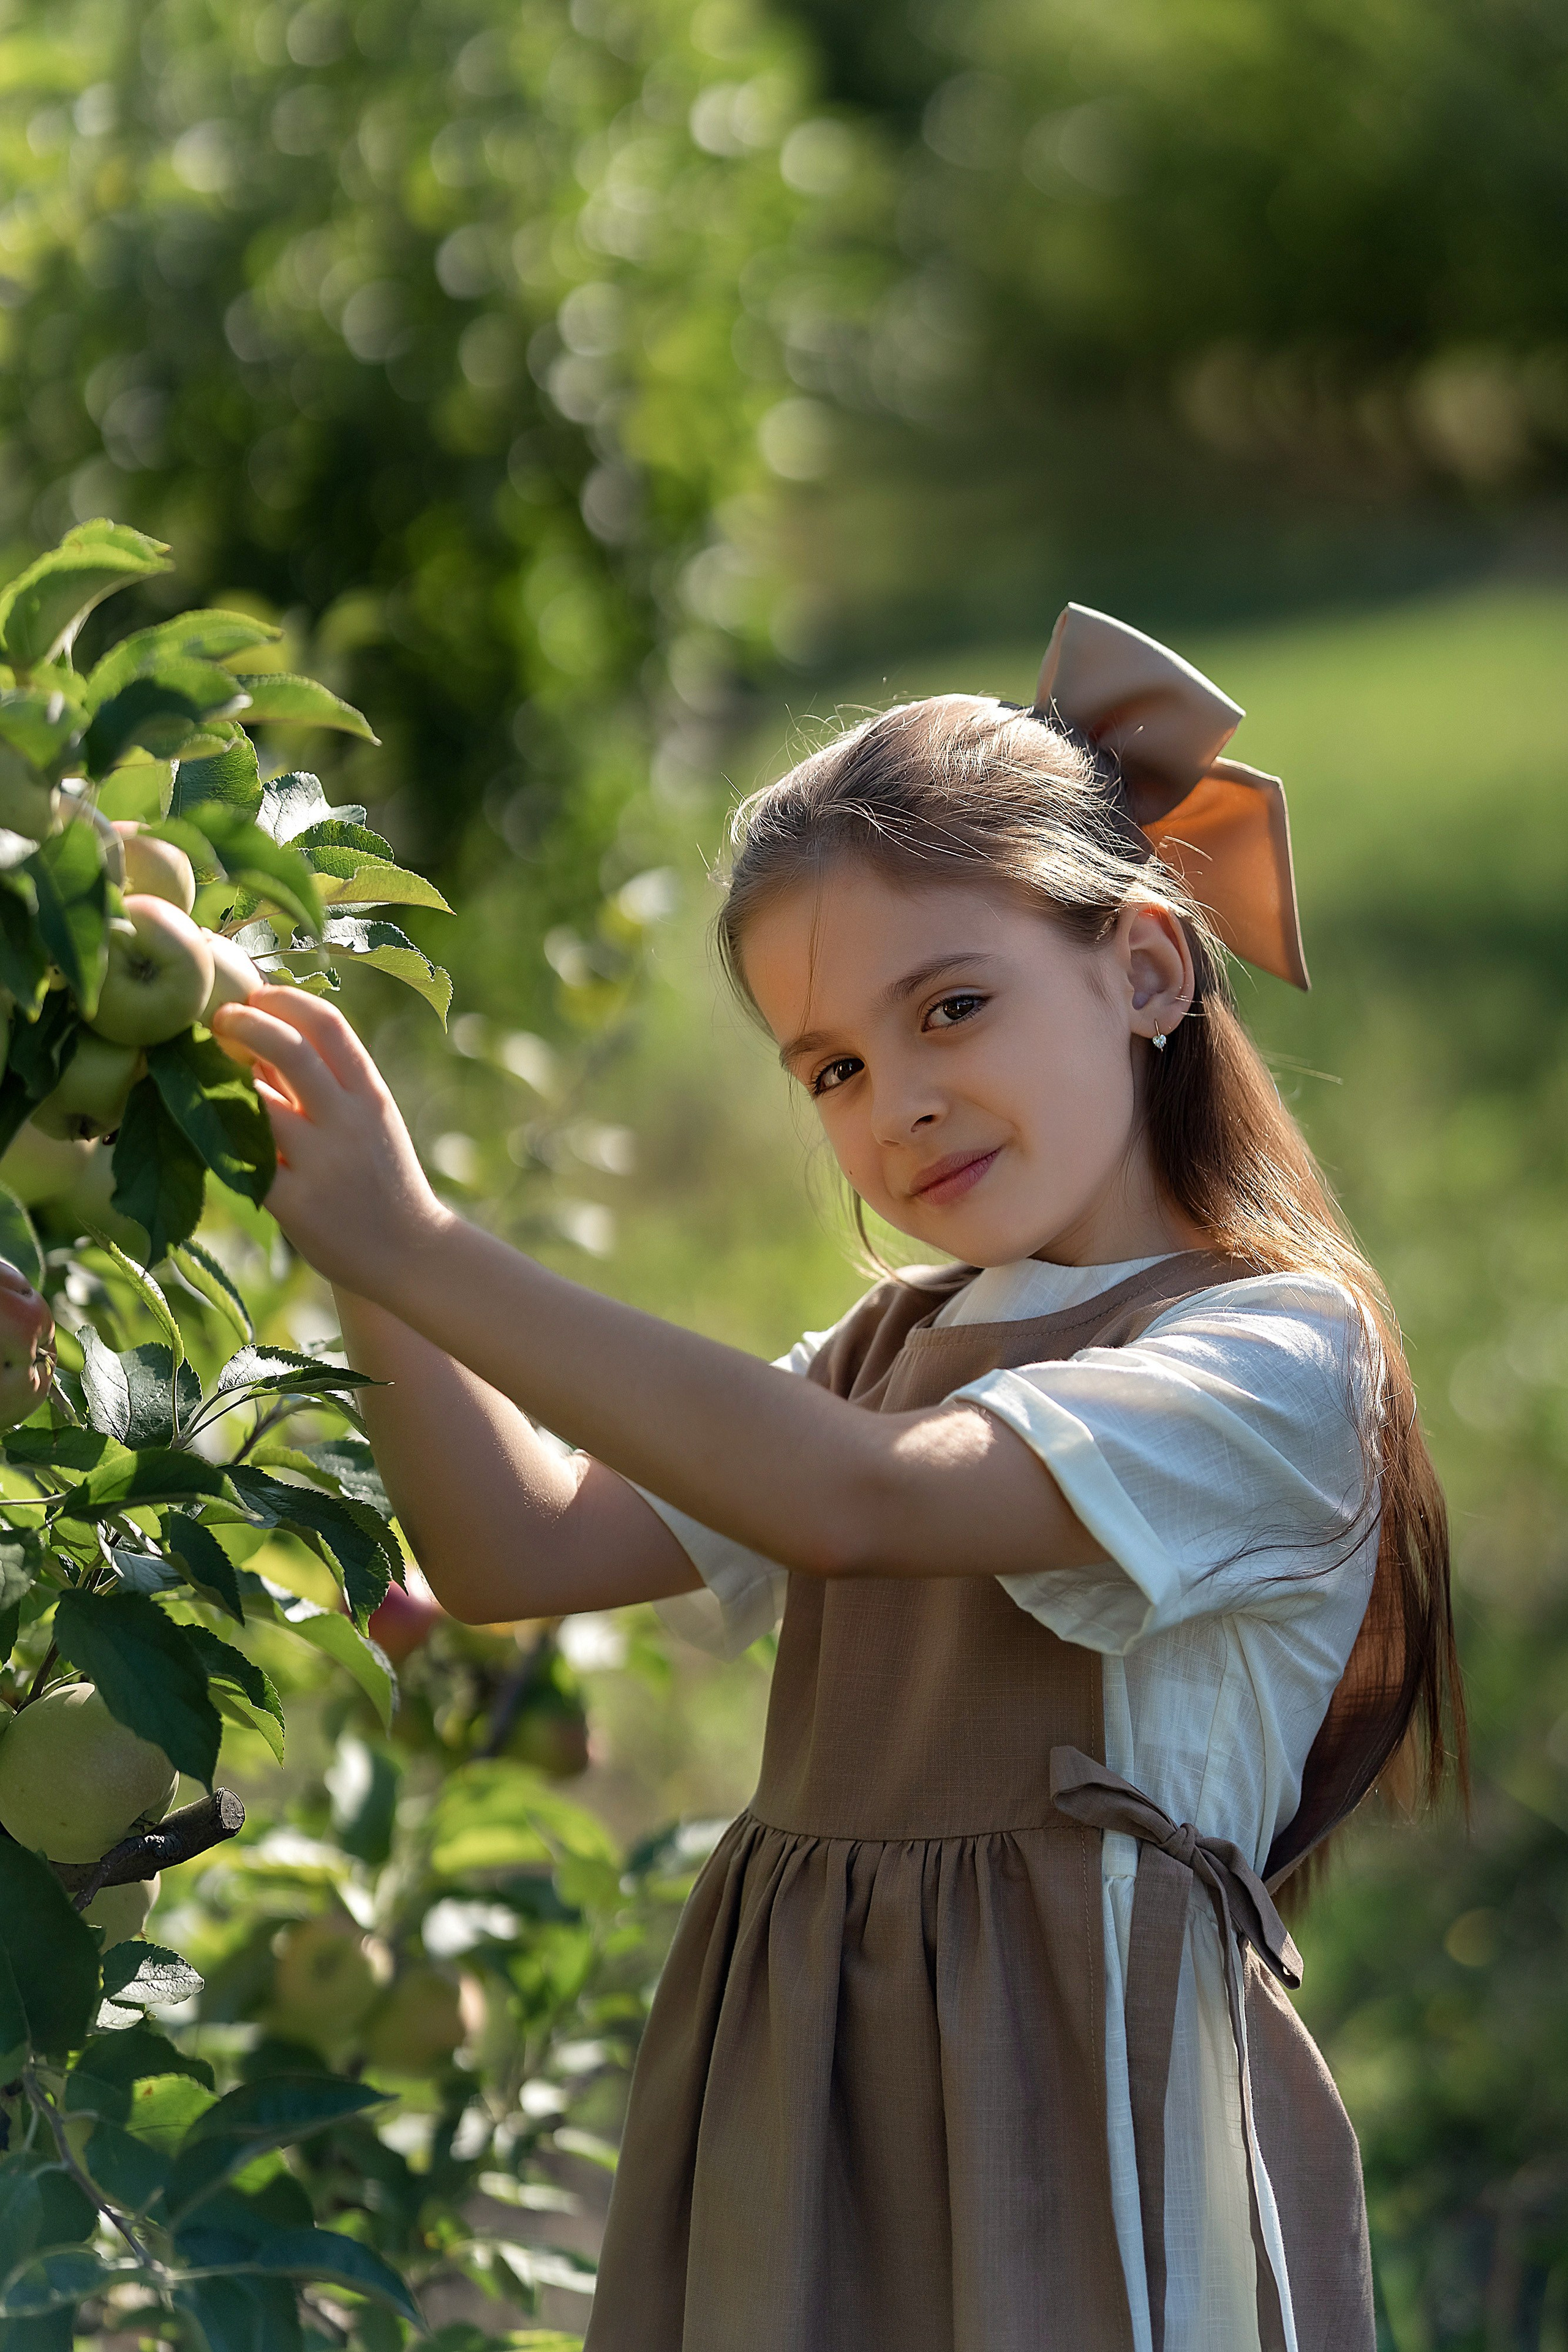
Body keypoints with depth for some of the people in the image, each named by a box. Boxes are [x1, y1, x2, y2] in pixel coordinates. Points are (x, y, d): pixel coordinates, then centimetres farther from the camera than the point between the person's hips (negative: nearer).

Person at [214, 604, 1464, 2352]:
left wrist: (420, 1249, -20)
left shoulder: (1282, 1356, -8)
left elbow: (851, 1503, -21)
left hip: (1071, 2095, -6)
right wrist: (355, 1243, -3)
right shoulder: (894, 1354, 17)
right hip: (796, 2083, 6)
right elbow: (515, 1548, 10)